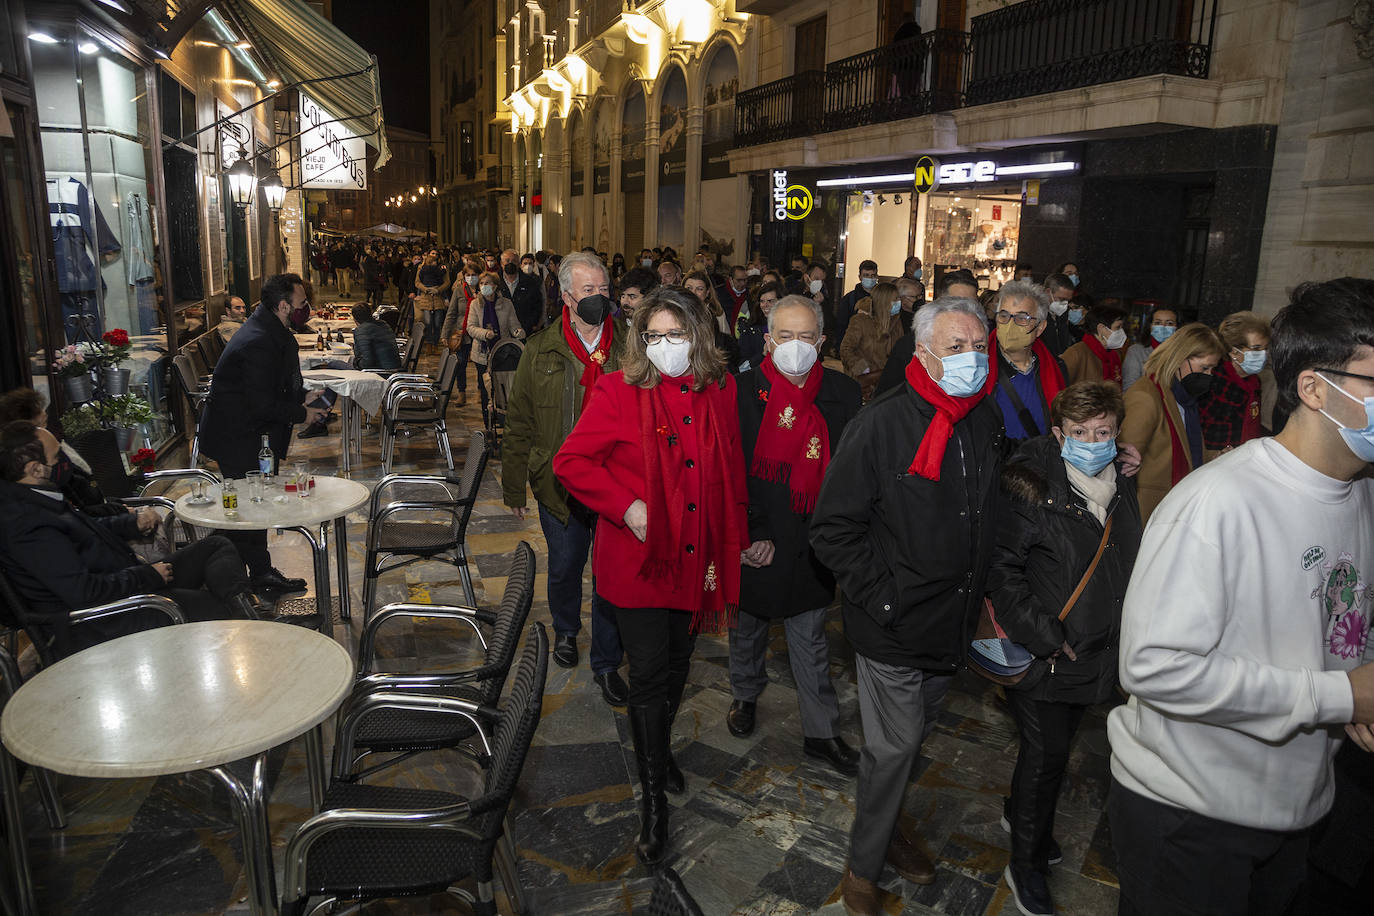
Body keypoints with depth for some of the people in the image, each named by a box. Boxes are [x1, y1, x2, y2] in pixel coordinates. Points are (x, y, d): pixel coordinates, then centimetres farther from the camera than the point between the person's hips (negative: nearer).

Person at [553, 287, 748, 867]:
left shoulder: (719, 393, 2)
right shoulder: (619, 392, -10)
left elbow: (732, 476, 9)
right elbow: (571, 461, -9)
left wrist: (730, 546, 7)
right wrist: (626, 506, -18)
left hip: (695, 557, 4)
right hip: (638, 558, -4)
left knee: (676, 665, 19)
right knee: (649, 672, 1)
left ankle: (659, 747, 47)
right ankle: (653, 796, 20)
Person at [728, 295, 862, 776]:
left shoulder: (842, 393, -3)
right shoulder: (742, 389, -9)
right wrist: (750, 535, -13)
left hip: (810, 544, 1)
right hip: (750, 542, 0)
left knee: (810, 638, 13)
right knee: (747, 626, 21)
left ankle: (821, 731, 28)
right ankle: (745, 696, 47)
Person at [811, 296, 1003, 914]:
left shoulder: (986, 423, 2)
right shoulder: (882, 424, -19)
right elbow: (833, 528, -19)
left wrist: (978, 596, 10)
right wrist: (882, 598, -20)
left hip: (952, 626, 6)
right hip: (892, 630, -6)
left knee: (914, 738, 23)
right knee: (894, 747, 5)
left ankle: (886, 822, 48)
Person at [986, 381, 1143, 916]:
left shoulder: (1120, 486, 4)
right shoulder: (1031, 485, -18)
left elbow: (1128, 564, 18)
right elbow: (1002, 569, -18)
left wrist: (1123, 629, 11)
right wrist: (1043, 637, -18)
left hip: (1095, 651, 7)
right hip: (1043, 653, -6)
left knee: (1054, 745, 20)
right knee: (1046, 752, 2)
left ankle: (1021, 815, 46)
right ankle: (1027, 866, 22)